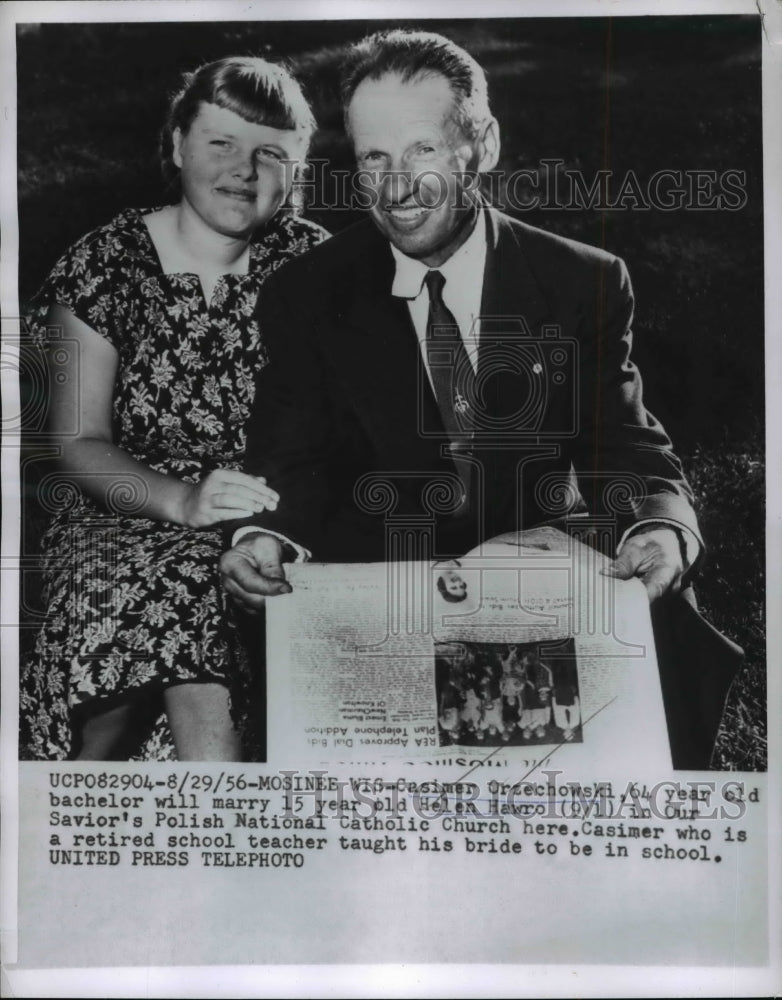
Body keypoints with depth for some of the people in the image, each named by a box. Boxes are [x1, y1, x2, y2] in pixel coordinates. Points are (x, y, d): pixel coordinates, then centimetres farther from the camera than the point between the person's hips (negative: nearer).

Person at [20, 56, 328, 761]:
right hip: (125, 518, 1)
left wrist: (272, 520, -19)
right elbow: (79, 443, -3)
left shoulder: (311, 264, 2)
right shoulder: (105, 265, 1)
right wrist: (183, 500, -20)